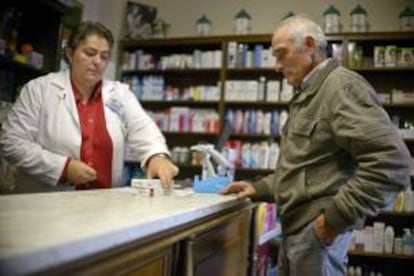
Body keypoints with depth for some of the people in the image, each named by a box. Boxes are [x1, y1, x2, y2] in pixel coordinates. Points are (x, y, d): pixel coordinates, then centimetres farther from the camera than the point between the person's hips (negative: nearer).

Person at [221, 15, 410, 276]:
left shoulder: (342, 86, -13)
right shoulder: (307, 95, 18)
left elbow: (391, 163, -23)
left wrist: (337, 218, -20)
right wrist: (259, 188, 14)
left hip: (317, 230, -9)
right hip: (297, 225, 9)